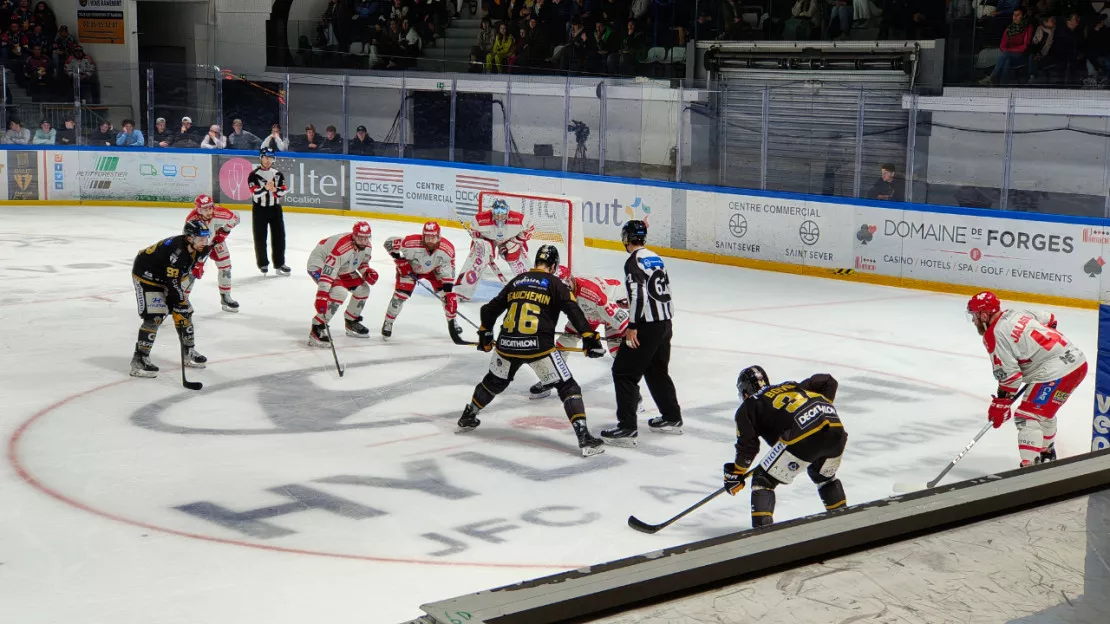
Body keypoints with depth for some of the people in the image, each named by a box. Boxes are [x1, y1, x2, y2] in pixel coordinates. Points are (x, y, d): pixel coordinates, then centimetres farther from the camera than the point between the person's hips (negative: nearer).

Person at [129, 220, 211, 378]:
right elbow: (172, 281, -31)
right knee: (155, 316, -19)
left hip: (166, 277, 9)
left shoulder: (195, 249, -10)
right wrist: (181, 298, -20)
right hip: (146, 275, -9)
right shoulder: (176, 250, -37)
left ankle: (188, 352, 25)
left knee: (183, 312, 8)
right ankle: (139, 360, -14)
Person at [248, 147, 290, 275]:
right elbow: (255, 192, -18)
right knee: (260, 238, 3)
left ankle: (279, 263, 9)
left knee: (279, 236, 3)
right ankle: (263, 263, 17)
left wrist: (275, 189, -19)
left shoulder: (278, 174, 6)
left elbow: (283, 190, 1)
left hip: (275, 208, 4)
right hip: (259, 209, -3)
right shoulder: (254, 175, -8)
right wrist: (266, 188, -34)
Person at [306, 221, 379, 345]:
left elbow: (362, 263, 12)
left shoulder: (366, 246, -10)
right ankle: (317, 328, -24)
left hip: (342, 268, 9)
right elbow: (328, 272, -41)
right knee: (339, 292, -29)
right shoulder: (342, 247, -37)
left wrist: (367, 272, -11)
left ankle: (351, 321, 26)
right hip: (319, 265, -9)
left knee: (362, 289, 5)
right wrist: (321, 296, -46)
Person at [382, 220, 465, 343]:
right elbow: (389, 242, -27)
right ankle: (388, 323, 8)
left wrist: (448, 284, -20)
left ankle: (452, 322, 19)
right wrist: (399, 259, -25)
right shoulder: (411, 243, -39)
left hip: (433, 269, 2)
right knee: (400, 295, -11)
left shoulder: (447, 249, -31)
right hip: (410, 268, -2)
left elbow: (448, 267, -14)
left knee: (448, 294, -4)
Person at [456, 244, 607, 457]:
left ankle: (467, 418, 46)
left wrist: (485, 335, 38)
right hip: (539, 347, -5)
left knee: (494, 382, 30)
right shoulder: (555, 284, 3)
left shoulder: (516, 281, 17)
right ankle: (584, 437, -11)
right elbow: (574, 312, -10)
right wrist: (590, 339, -9)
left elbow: (490, 309, 24)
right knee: (568, 387, 1)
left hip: (507, 344, 5)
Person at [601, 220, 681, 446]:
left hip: (647, 326, -9)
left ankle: (627, 429, -10)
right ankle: (672, 419, 32)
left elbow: (638, 293, -22)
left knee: (624, 372, -6)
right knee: (657, 371, 23)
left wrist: (632, 326, -20)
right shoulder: (655, 258, 14)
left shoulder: (634, 261, -12)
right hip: (665, 323, 9)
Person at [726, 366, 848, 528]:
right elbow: (828, 382, 29)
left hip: (803, 437, -6)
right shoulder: (792, 387, 36)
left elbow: (748, 445, 11)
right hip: (836, 430, 6)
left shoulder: (748, 407, 20)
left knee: (763, 480, 7)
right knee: (825, 477, 35)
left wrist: (735, 473, 23)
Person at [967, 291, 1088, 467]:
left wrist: (1000, 404, -4)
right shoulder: (1018, 313, 13)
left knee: (1026, 416, -6)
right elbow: (1050, 319, 26)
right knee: (1044, 411, 28)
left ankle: (1029, 467, -16)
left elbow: (1009, 375, -13)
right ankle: (1046, 454, 45)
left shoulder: (995, 336, -11)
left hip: (1055, 373, -9)